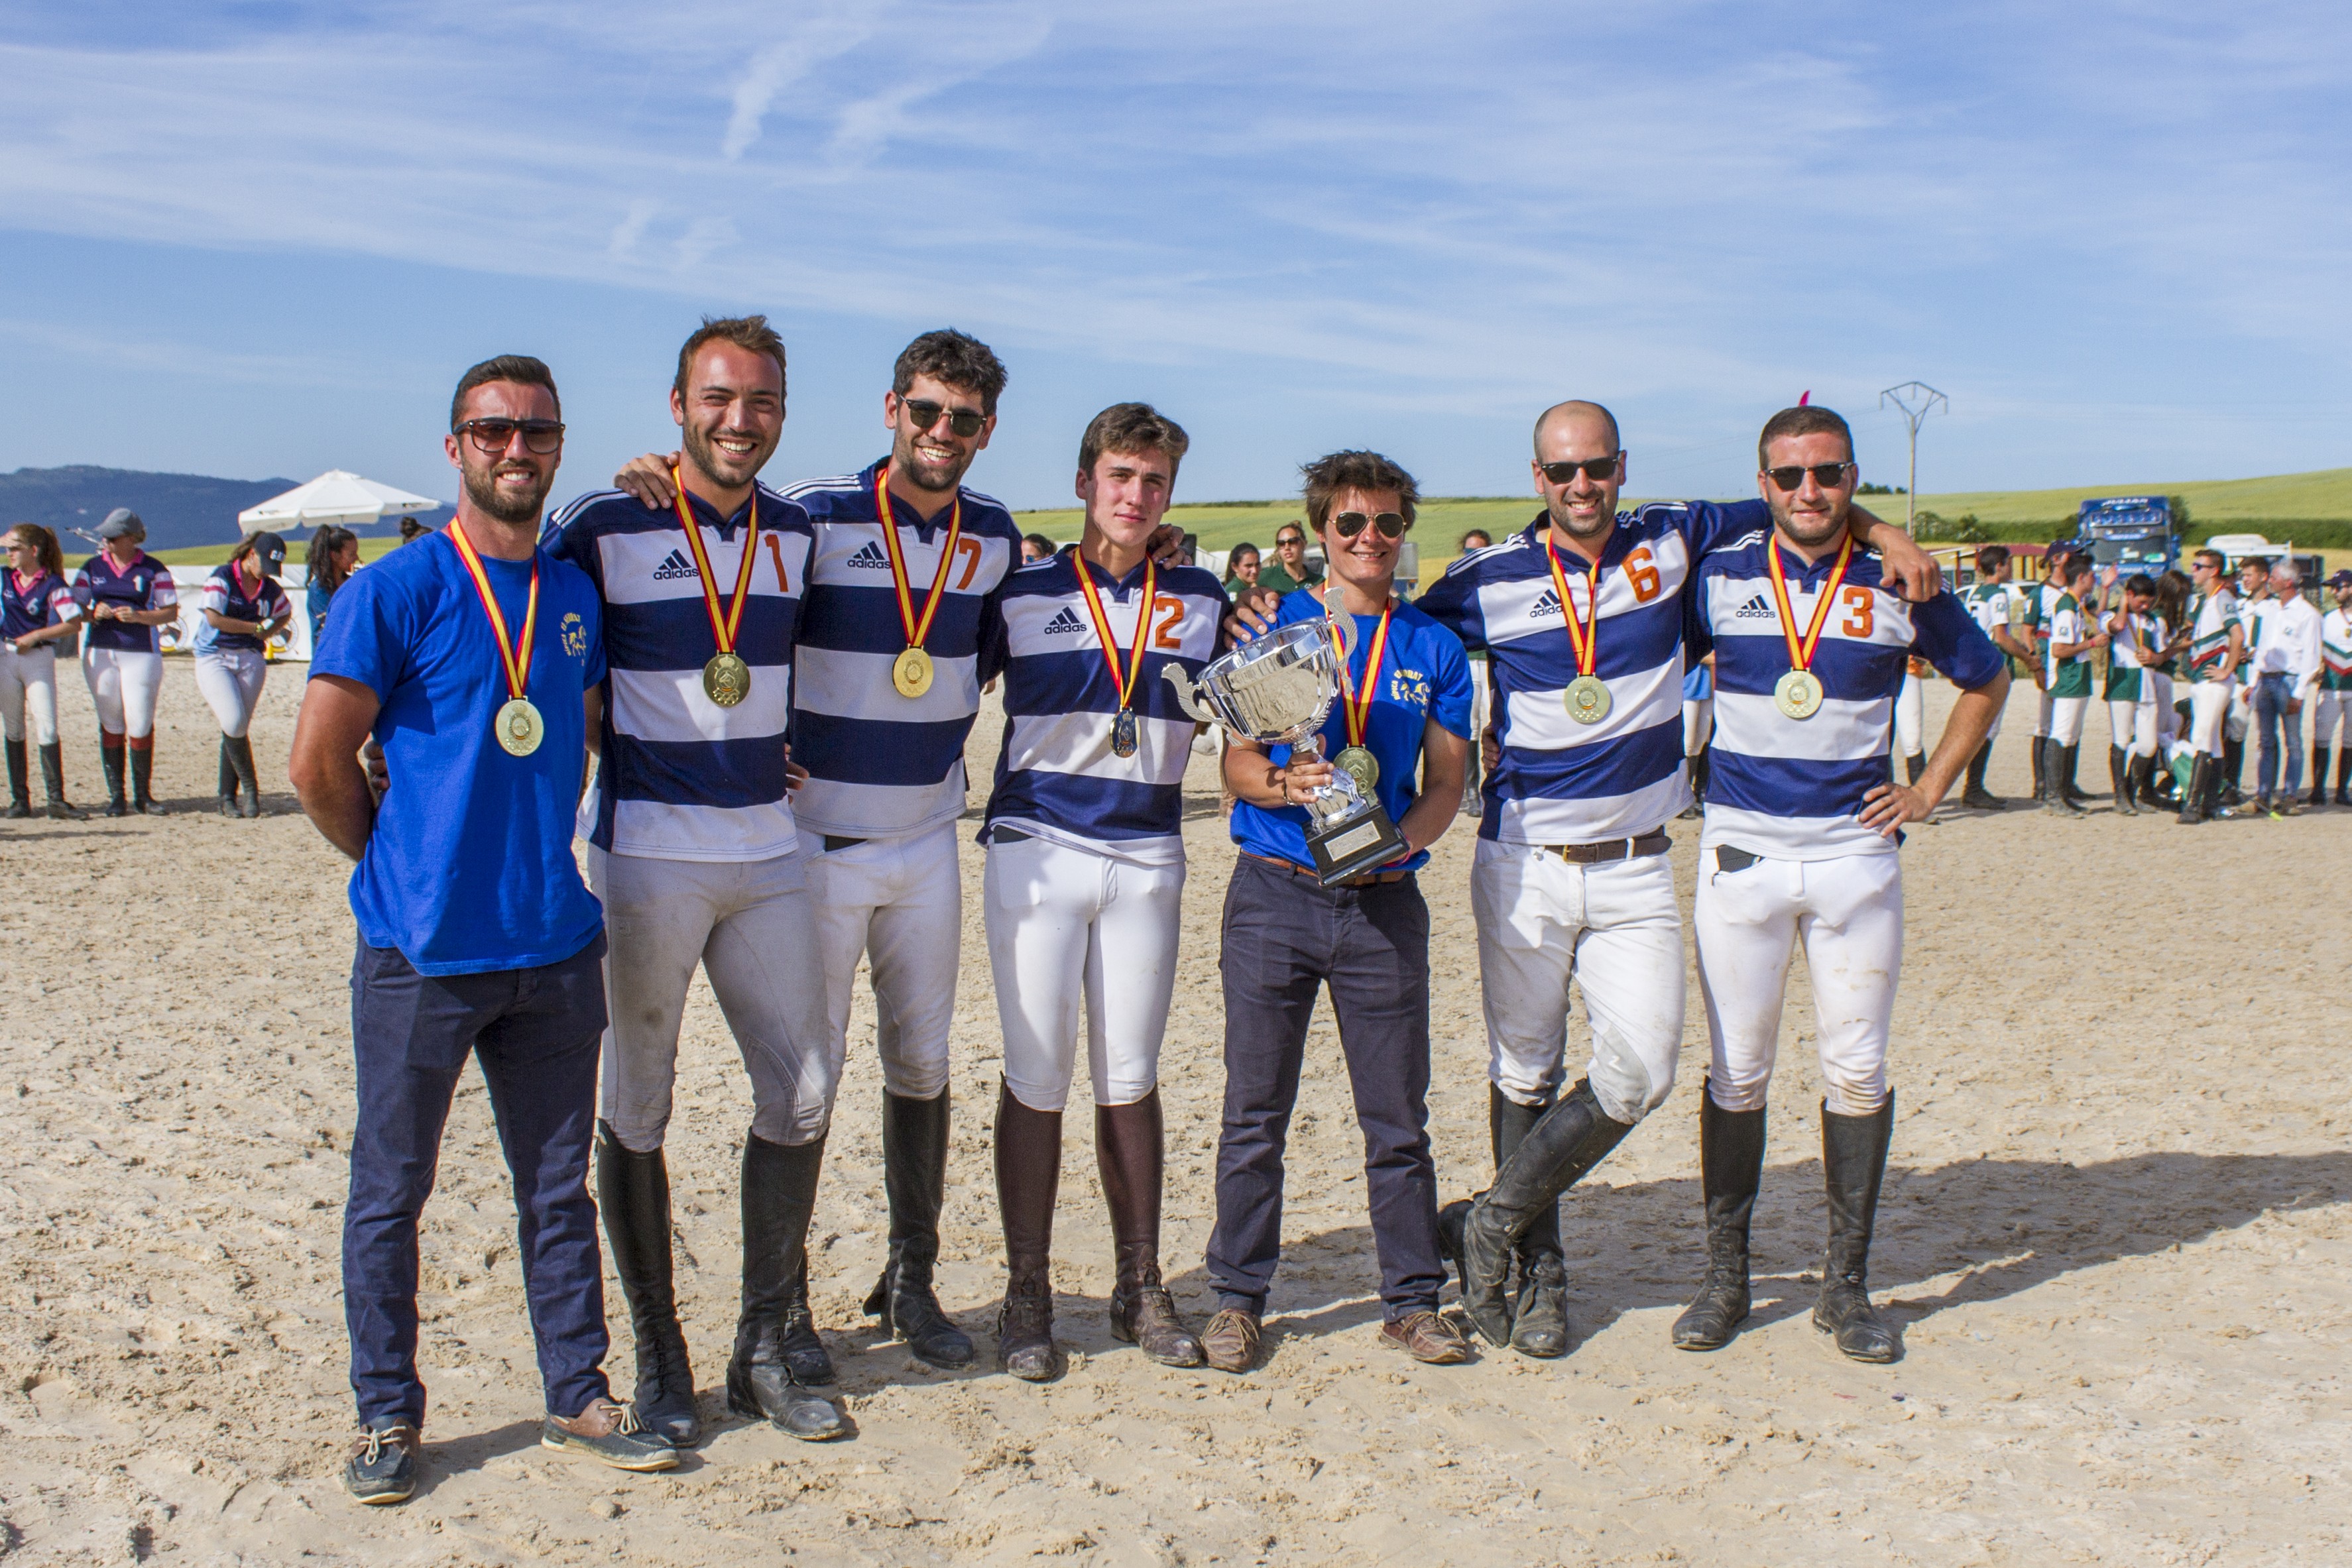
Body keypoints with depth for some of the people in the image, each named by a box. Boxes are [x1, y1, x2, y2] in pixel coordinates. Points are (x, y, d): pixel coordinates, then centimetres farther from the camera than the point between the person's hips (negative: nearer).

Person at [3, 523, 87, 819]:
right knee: (14, 729, 8)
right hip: (5, 656, 5)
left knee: (46, 728, -9)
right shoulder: (5, 578, 6)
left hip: (39, 658, -5)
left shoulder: (53, 584, -8)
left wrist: (34, 636, -16)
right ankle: (19, 799, 12)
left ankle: (55, 800, -9)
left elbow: (74, 624, -15)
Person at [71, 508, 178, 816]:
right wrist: (94, 614, -12)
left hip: (142, 653, -3)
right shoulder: (92, 568, 10)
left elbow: (172, 612, -1)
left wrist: (139, 616, -17)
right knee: (111, 724, 4)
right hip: (100, 652, 3)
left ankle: (143, 795, 8)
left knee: (140, 725, -3)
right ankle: (115, 796, 7)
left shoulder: (154, 569, 2)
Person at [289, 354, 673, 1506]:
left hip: (553, 943, 5)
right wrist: (398, 864, 2)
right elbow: (318, 763, -8)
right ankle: (388, 1416, 21)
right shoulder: (395, 591, -8)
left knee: (558, 1186, 12)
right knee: (390, 1192, 7)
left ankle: (577, 1397, 23)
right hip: (420, 949, -4)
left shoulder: (575, 595, 8)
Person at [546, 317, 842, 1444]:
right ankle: (657, 1359, 19)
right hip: (644, 854, -5)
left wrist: (787, 750, 11)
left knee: (802, 1092, 6)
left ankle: (772, 1346, 21)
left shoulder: (798, 534, 8)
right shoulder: (604, 527, -7)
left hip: (769, 854, 5)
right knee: (635, 1112, 5)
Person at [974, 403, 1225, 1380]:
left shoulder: (1200, 599, 8)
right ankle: (1026, 1297, 11)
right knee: (1036, 1080, 0)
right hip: (1037, 850, -2)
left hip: (1147, 859, 2)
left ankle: (1141, 1290, 19)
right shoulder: (1023, 593, 1)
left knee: (1130, 1081, 8)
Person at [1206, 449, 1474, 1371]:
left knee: (1398, 1117, 6)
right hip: (1276, 890, -1)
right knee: (1255, 1114, 4)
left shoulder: (1433, 646, 8)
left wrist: (1392, 842, -13)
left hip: (1384, 900, 1)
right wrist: (1284, 785, -21)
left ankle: (1412, 1300, 19)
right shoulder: (1273, 626, 4)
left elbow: (1446, 784, 7)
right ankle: (1239, 1298, 17)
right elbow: (1236, 764, 1)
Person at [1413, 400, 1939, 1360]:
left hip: (1636, 871, 1)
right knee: (1524, 1075, 6)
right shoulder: (1490, 580, -2)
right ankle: (1536, 1273, 22)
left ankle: (1492, 1225, 8)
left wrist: (1884, 532, 2)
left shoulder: (1670, 541, 3)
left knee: (1640, 1072, -9)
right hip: (1524, 866, -1)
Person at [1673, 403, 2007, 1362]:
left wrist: (1929, 790, 8)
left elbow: (1987, 681, 17)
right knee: (1735, 1074, 3)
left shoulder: (1898, 586, 3)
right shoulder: (1718, 578, 2)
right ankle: (1725, 1276, 15)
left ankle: (1847, 1284, 15)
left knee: (1858, 1073, 3)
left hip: (1855, 852, 1)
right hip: (1742, 852, 0)